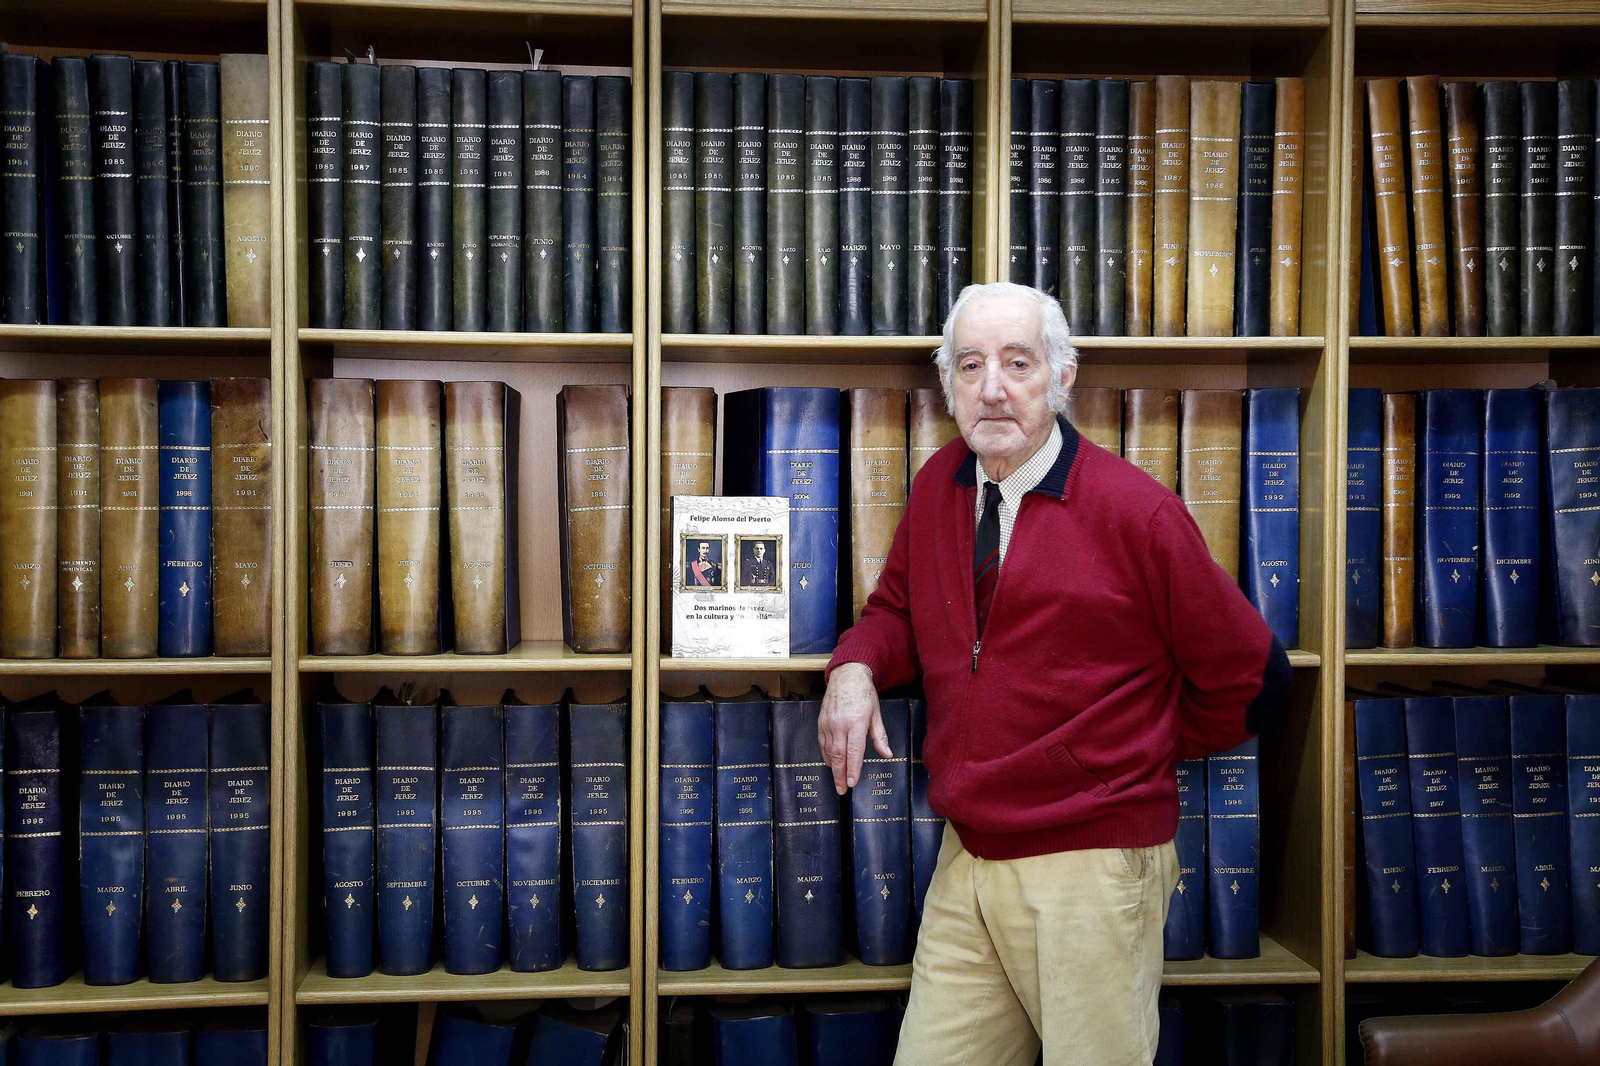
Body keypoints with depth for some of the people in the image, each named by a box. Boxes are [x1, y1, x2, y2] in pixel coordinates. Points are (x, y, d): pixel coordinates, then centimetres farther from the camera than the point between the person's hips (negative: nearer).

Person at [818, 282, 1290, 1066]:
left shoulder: (1135, 510, -12)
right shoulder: (936, 487, 4)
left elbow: (1249, 677, -3)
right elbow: (898, 608, 18)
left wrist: (1152, 754, 8)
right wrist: (856, 666, -4)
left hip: (1091, 871, -4)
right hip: (965, 862, 5)